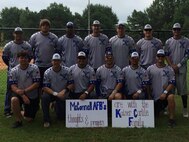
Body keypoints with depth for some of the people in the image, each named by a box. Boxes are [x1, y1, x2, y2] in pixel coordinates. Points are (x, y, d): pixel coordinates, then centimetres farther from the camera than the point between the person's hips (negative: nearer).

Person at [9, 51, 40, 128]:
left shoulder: (34, 68, -12)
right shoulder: (13, 71, -9)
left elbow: (36, 84, -17)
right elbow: (13, 86, -14)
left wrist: (24, 91, -28)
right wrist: (23, 96, -29)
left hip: (32, 96, 0)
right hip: (20, 94, 0)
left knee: (29, 119, 3)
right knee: (14, 100, -36)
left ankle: (21, 113, 39)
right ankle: (18, 120, -13)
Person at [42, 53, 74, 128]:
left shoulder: (66, 70, -11)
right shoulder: (47, 72, -12)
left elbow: (71, 84, -8)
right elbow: (45, 87, -16)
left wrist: (65, 90, -26)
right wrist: (55, 94, -28)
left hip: (63, 95, 0)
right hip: (51, 93, 0)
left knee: (61, 116, -3)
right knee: (44, 97, -35)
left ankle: (57, 106, 34)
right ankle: (47, 120, -19)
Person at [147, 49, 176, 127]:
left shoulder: (169, 69, 1)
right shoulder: (150, 69, 2)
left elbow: (172, 83, -7)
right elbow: (147, 84, 6)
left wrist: (165, 92, -20)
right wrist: (149, 96, 3)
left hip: (166, 93, -2)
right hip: (154, 96, 2)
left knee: (171, 97, -36)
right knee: (154, 115, 3)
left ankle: (171, 118, -24)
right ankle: (159, 108, 39)